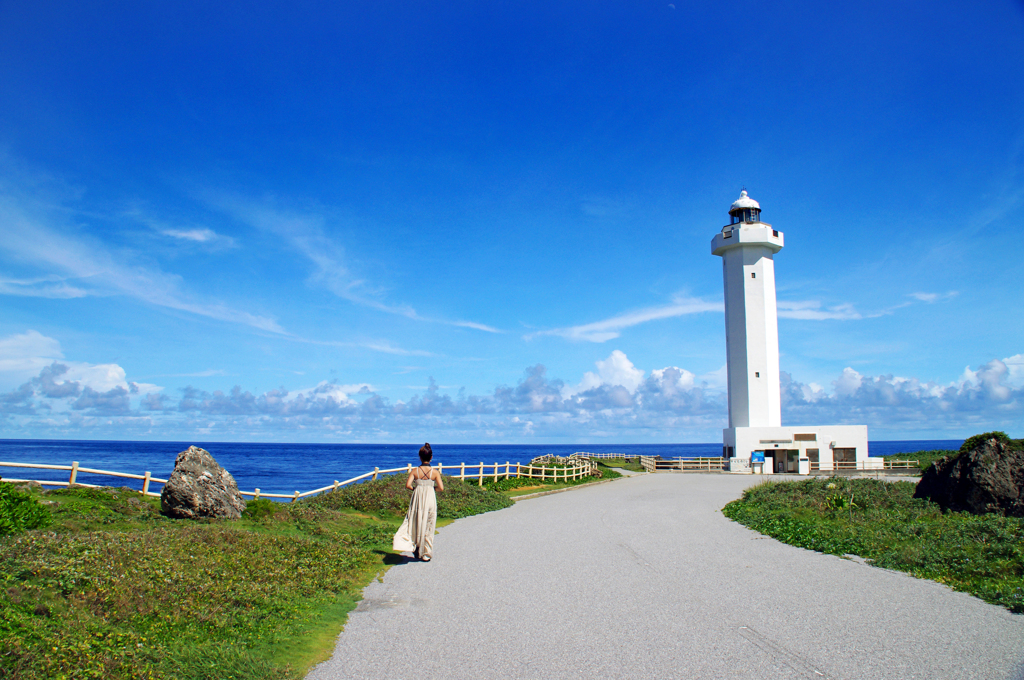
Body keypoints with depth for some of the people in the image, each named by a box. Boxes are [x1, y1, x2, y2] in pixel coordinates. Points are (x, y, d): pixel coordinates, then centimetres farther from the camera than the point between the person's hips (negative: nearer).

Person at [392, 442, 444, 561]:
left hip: (417, 499, 0)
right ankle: (426, 554, 15)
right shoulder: (435, 472, -5)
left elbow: (408, 485, -14)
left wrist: (414, 488, 6)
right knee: (428, 527, 10)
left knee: (415, 524, 15)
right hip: (430, 499, 0)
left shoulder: (414, 471, -5)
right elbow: (441, 488, -10)